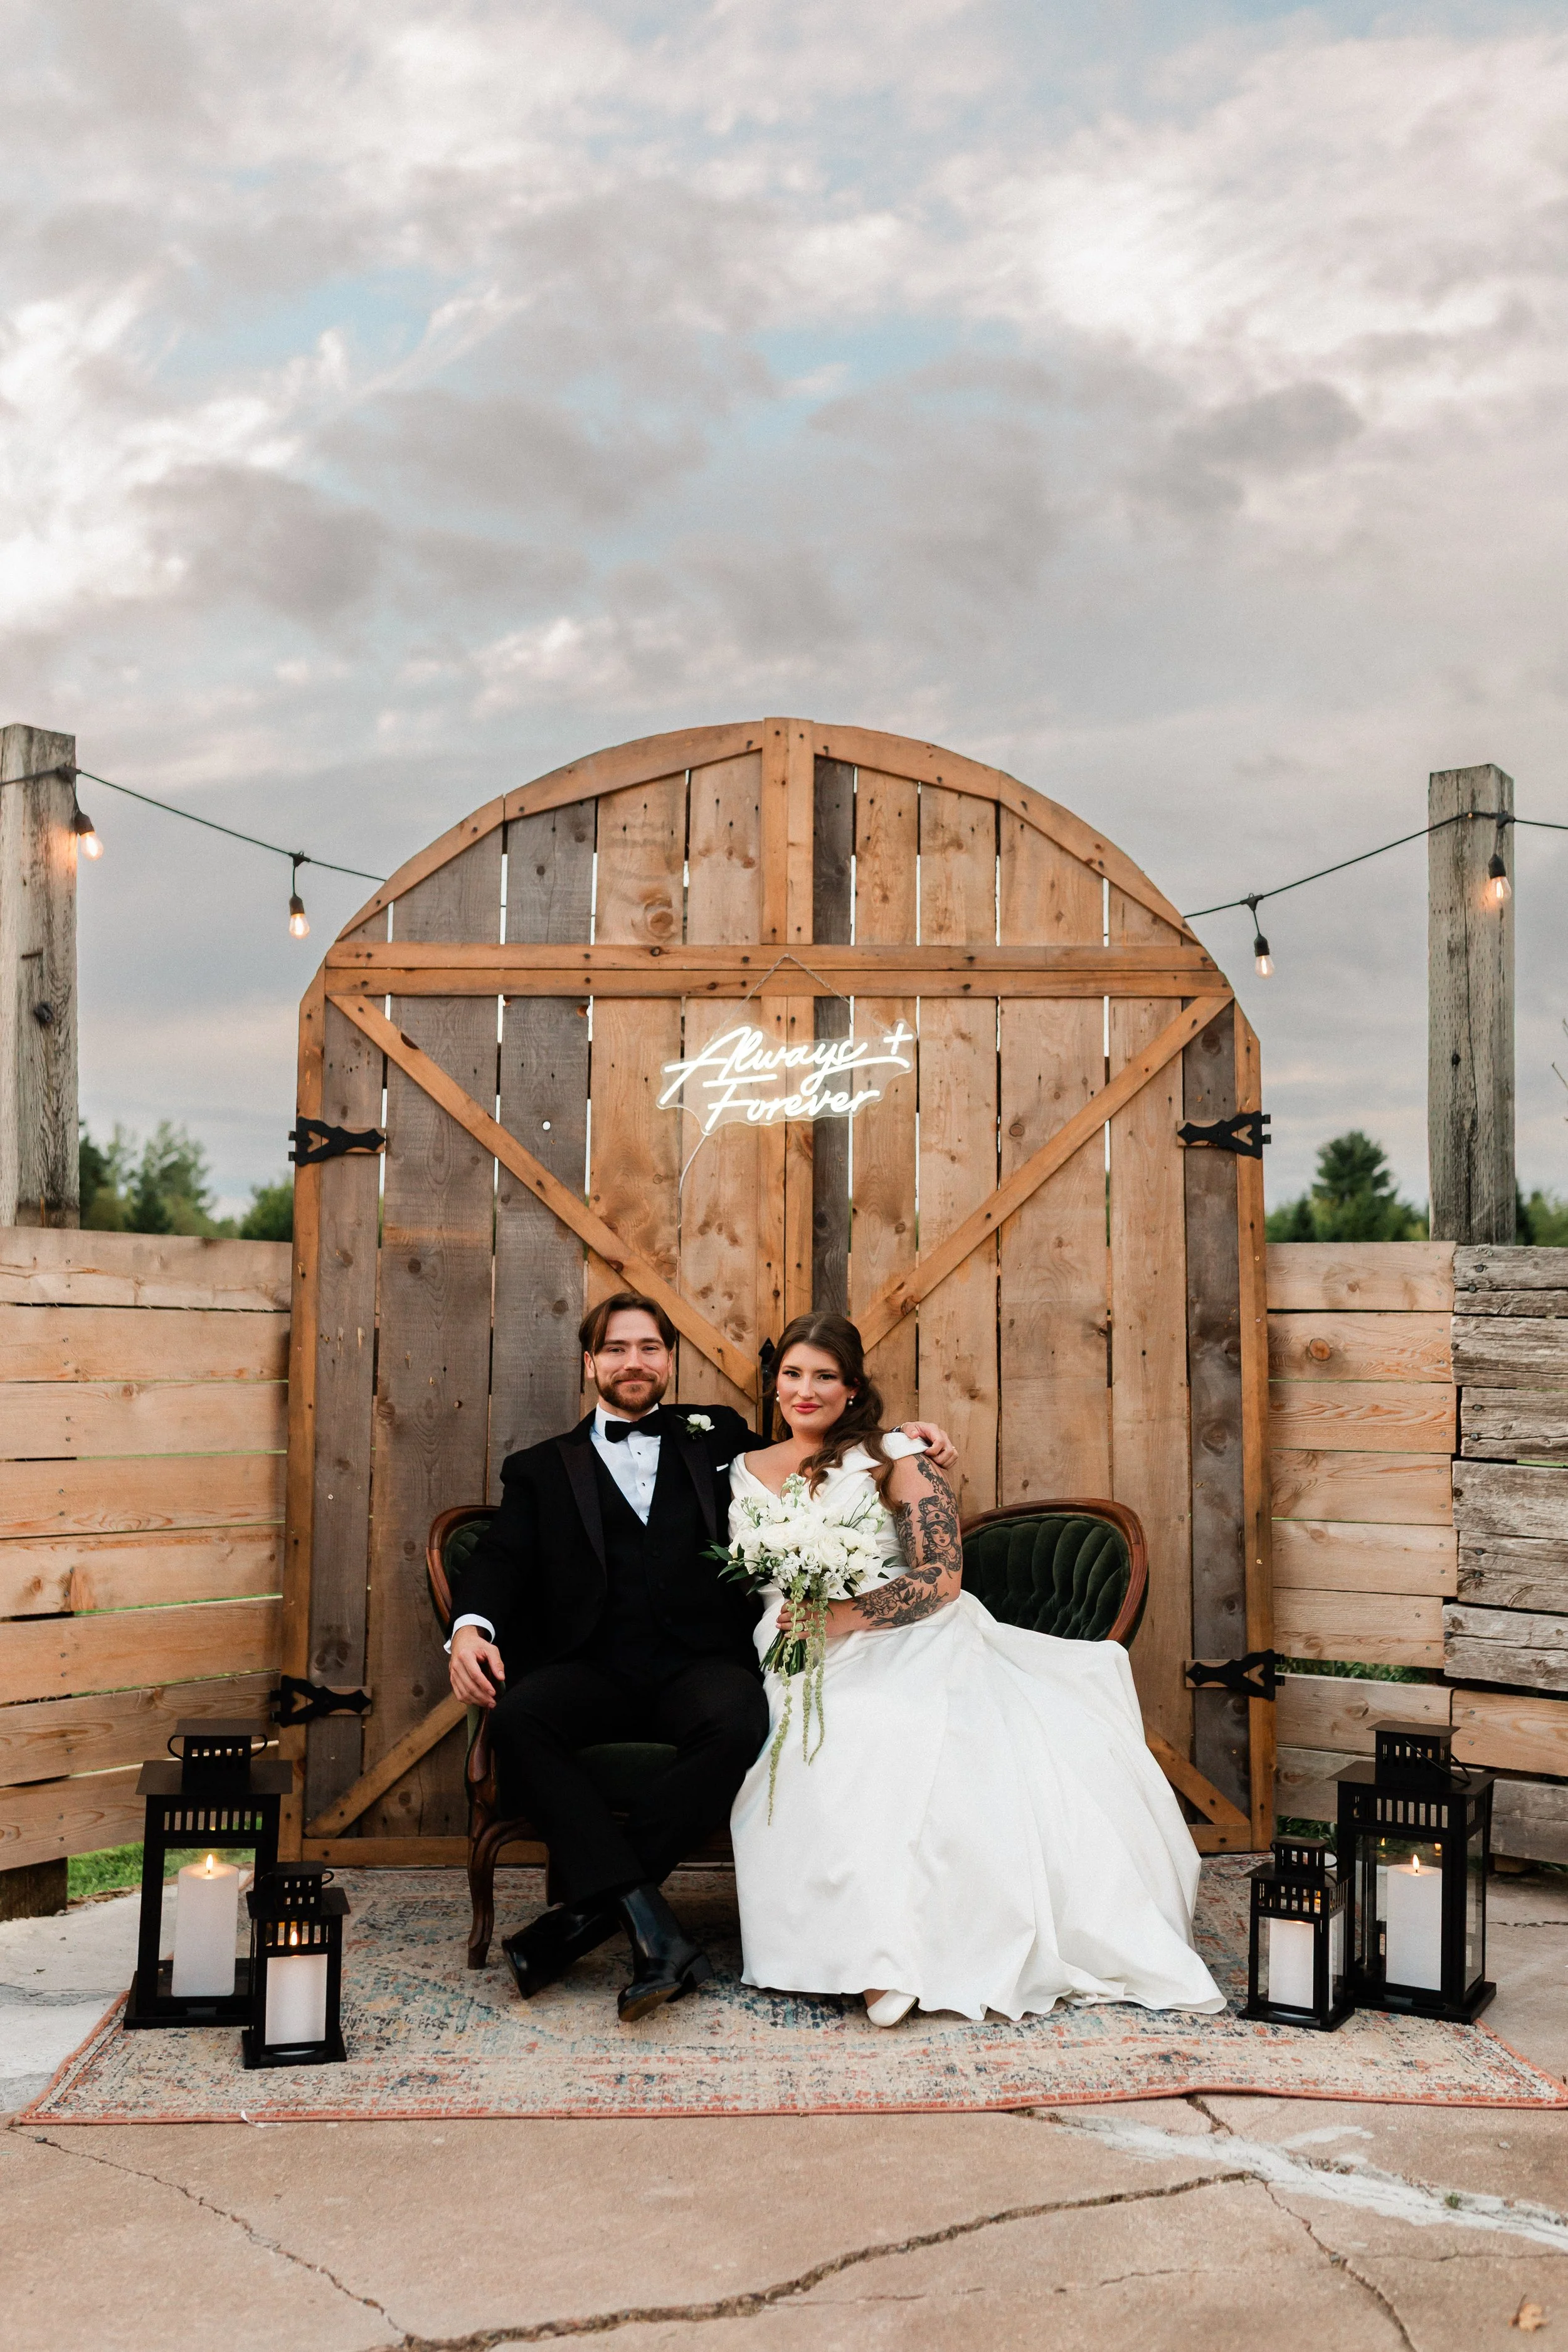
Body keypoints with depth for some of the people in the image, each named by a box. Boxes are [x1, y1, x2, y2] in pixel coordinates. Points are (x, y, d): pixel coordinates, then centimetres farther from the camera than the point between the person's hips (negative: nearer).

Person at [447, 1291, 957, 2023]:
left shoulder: (716, 1438, 24)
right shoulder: (542, 1469, 22)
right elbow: (501, 1560, 9)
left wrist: (900, 1438, 12)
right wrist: (471, 1625, -12)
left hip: (699, 1661, 0)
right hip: (593, 1667, 0)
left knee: (738, 1724, -35)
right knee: (517, 1717, -32)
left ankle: (588, 1909, -26)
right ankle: (647, 1924, -34)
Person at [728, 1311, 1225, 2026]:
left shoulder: (895, 1459, 6)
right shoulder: (746, 1474, 18)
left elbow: (942, 1576, -3)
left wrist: (847, 1616, -16)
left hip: (905, 1647, -2)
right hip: (803, 1671, 2)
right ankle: (884, 1957, -29)